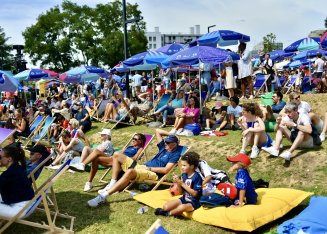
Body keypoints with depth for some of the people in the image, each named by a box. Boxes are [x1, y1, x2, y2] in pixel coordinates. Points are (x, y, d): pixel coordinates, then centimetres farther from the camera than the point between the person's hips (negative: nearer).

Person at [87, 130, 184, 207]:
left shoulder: (175, 154, -4)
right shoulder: (164, 147, 19)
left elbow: (166, 170, -17)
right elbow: (157, 131, 28)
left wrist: (149, 168, -12)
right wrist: (171, 134, 21)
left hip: (153, 174, -10)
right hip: (142, 167, 10)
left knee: (130, 172, -41)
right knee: (117, 156, 4)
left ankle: (103, 196, -44)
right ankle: (112, 184, -10)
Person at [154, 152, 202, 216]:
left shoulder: (197, 177, -17)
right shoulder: (184, 175, 1)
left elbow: (194, 193, -22)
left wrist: (182, 184, -23)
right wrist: (178, 183, -13)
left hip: (194, 202, -6)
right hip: (184, 199, 6)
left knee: (182, 207, -35)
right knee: (166, 207, -15)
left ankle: (168, 213, -9)